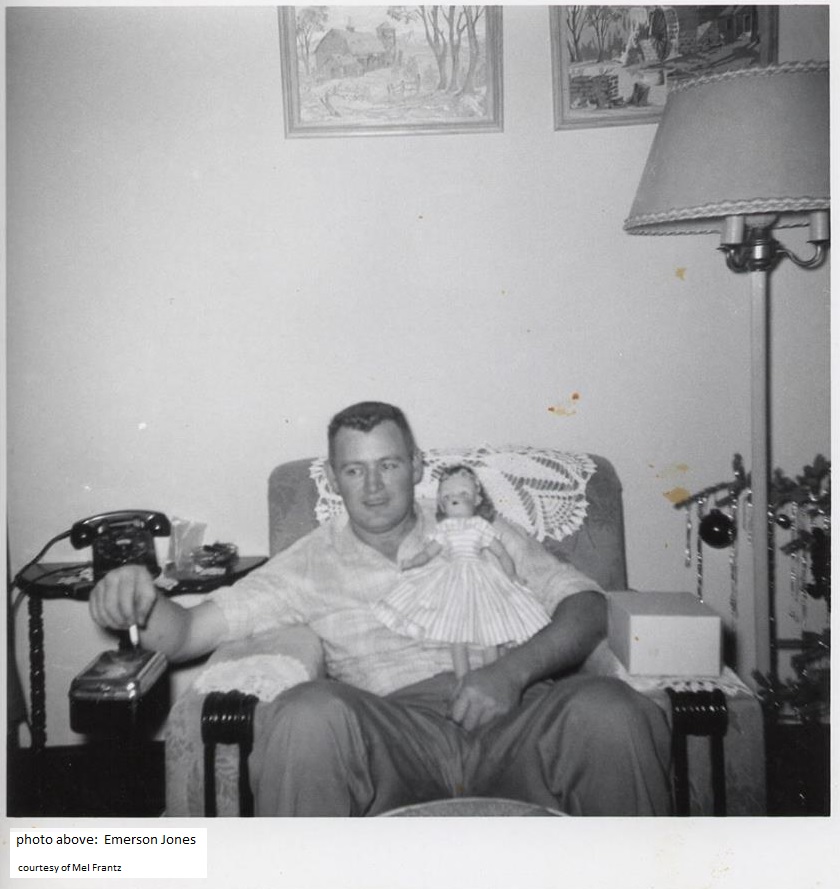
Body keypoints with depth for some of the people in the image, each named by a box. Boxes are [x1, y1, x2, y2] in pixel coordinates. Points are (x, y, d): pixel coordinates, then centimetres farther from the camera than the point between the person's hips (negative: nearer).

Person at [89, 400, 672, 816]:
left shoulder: (482, 536, 18)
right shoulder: (312, 563, 15)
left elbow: (587, 605, 9)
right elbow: (189, 633, 8)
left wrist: (513, 671, -10)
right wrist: (143, 604, -16)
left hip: (507, 722, 2)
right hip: (394, 731, -1)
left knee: (608, 708, -28)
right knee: (310, 711, -33)